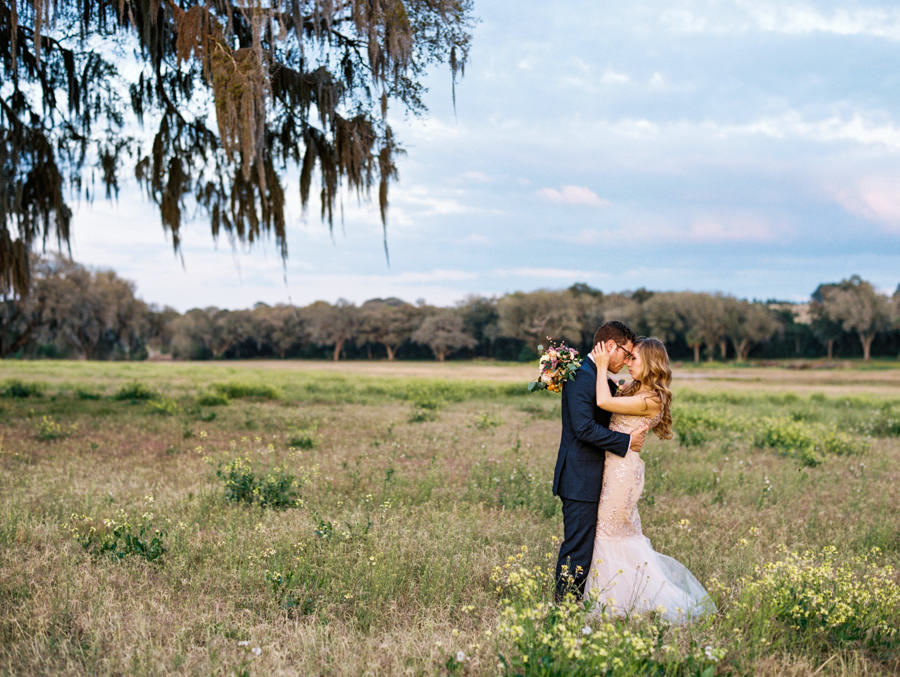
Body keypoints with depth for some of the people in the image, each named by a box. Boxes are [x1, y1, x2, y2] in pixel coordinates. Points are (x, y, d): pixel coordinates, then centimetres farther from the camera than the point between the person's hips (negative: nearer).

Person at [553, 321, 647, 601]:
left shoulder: (597, 377, 16)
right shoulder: (581, 376, -16)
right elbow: (584, 428, -24)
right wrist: (626, 442, -17)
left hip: (589, 479, 10)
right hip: (580, 481, -10)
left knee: (585, 546, 14)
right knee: (578, 549, -5)